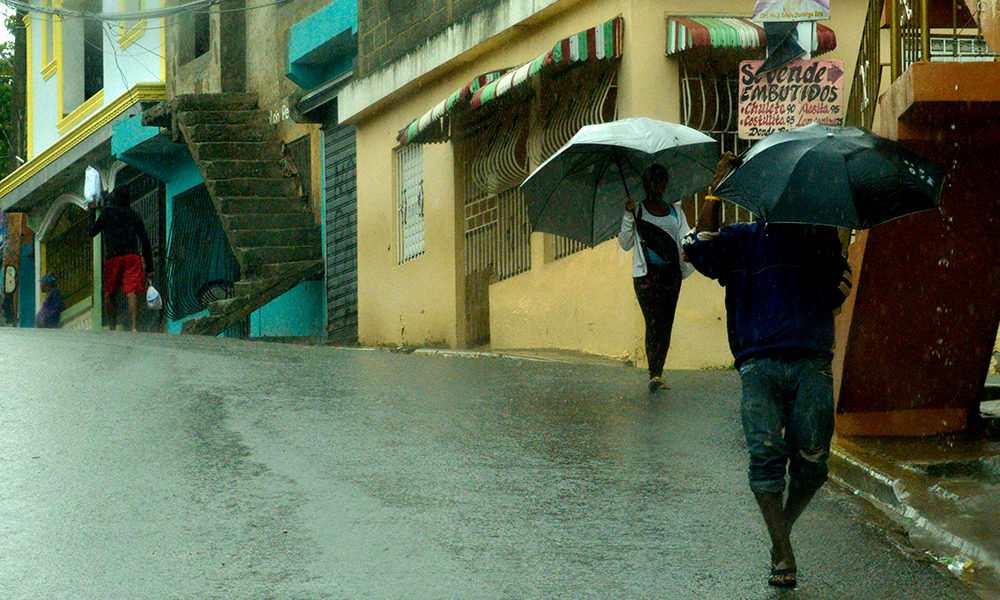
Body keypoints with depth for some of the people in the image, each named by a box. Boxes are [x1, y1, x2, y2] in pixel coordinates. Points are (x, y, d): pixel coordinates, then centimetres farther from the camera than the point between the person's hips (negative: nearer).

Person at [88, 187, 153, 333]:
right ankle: (134, 327, -25)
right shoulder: (133, 215, 17)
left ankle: (112, 327, -2)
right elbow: (145, 242, 14)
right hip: (132, 257, 1)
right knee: (132, 292, -10)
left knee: (110, 294, 8)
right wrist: (149, 267, 15)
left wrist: (93, 212, 34)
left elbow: (93, 232, 20)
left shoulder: (108, 211, 10)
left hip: (112, 258, -1)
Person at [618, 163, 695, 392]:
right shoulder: (637, 210, 6)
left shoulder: (675, 211, 16)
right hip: (646, 273, -4)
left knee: (666, 324, -1)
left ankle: (658, 373, 4)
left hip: (671, 273, 4)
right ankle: (654, 375, -19)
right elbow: (625, 244, 1)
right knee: (653, 322, -15)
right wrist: (629, 215, -10)